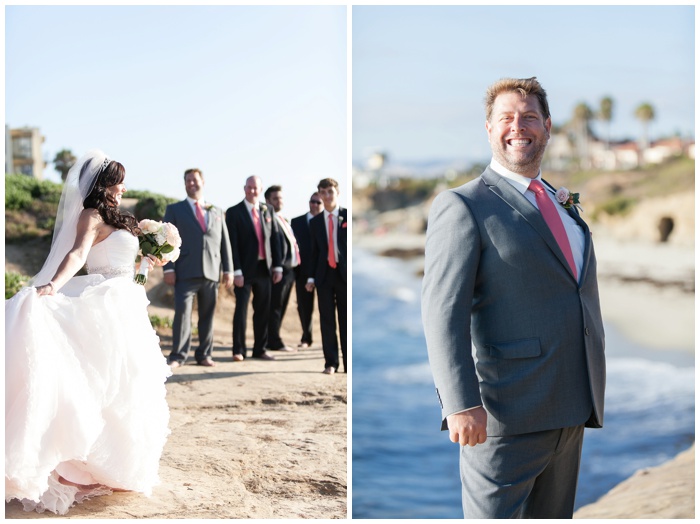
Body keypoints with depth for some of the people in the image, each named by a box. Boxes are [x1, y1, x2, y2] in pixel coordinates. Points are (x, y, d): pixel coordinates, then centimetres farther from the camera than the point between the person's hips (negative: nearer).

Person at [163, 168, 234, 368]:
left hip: (212, 272, 3)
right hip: (186, 272, -3)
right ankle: (178, 356, -7)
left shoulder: (216, 212, 19)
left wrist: (228, 270, 8)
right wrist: (168, 269, -8)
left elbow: (225, 242, 16)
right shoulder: (174, 210, 11)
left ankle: (204, 354, 14)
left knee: (207, 315, 5)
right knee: (182, 312, -12)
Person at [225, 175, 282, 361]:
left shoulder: (268, 211, 10)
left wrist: (277, 266, 3)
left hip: (264, 268, 4)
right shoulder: (234, 212, -3)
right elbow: (232, 244, -8)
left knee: (263, 311, 7)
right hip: (245, 269, -4)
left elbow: (274, 240, 10)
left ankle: (260, 349, 15)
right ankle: (239, 351, 4)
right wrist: (237, 271, -14)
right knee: (241, 309, -4)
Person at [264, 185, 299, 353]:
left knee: (280, 306, 13)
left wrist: (294, 264, 13)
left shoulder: (283, 221, 21)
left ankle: (272, 339, 20)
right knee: (275, 306, -6)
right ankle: (275, 342, -3)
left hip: (289, 268, 10)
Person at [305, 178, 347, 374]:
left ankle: (348, 363, 7)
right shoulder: (315, 222, 11)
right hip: (324, 274, 2)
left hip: (345, 272, -2)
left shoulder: (348, 216, 3)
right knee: (327, 321, 2)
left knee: (346, 320, 1)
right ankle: (331, 363, 7)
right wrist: (311, 277, 5)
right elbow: (314, 251, 12)